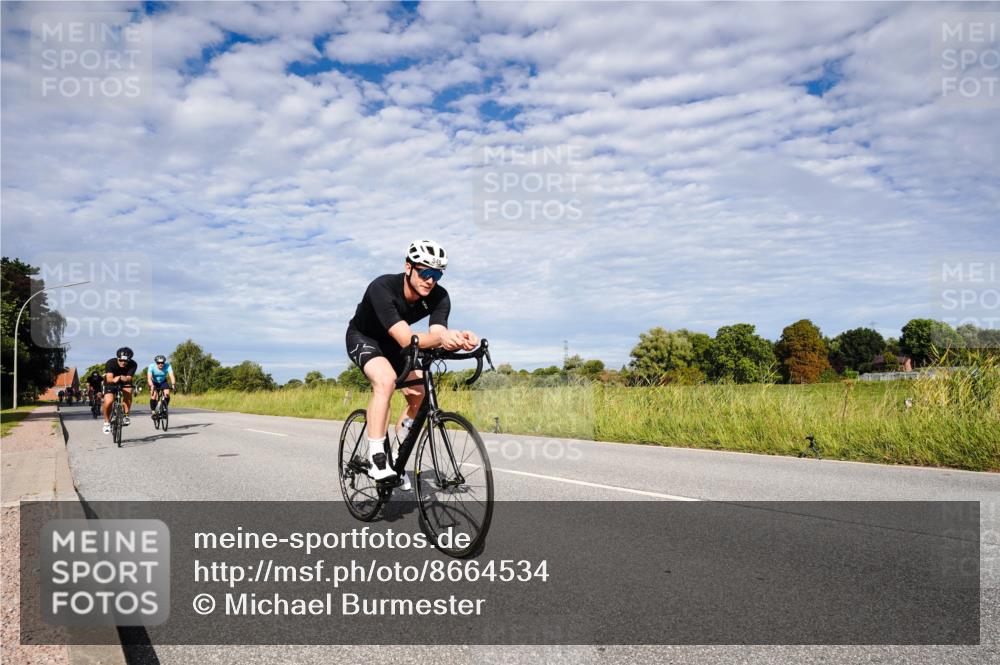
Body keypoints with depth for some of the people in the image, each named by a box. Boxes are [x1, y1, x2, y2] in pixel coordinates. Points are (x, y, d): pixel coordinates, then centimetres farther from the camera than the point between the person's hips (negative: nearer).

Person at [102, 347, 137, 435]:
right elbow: (109, 379, -36)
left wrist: (124, 378, -55)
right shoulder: (110, 363, -26)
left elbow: (129, 378, -31)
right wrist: (114, 379, -59)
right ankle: (107, 422, 1)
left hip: (124, 383, 1)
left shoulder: (133, 365, -22)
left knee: (128, 391, -33)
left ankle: (126, 416, -18)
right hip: (111, 384, -1)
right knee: (108, 401, -24)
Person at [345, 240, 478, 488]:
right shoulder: (382, 288, -37)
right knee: (386, 380, -34)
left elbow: (436, 335, -36)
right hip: (363, 338, -5)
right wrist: (442, 337, -66)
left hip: (392, 344, 5)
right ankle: (377, 459, -26)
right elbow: (406, 339, -47)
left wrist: (459, 339, -59)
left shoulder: (439, 298, -22)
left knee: (420, 395, -11)